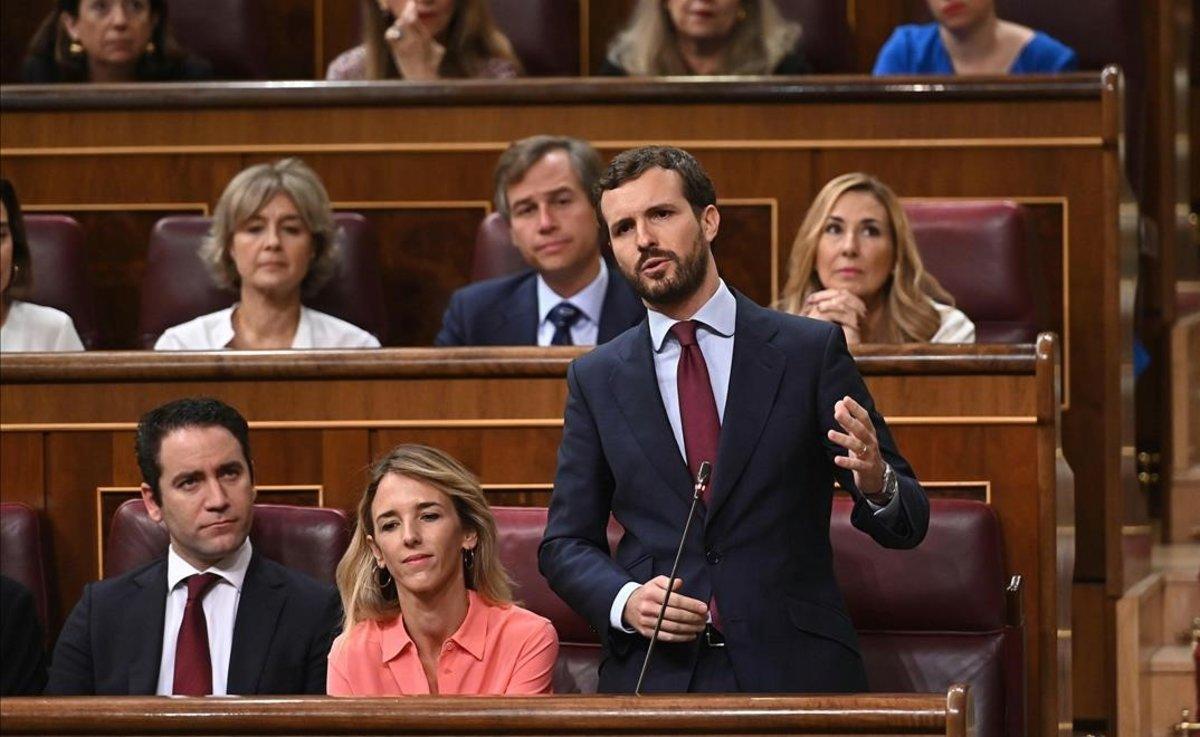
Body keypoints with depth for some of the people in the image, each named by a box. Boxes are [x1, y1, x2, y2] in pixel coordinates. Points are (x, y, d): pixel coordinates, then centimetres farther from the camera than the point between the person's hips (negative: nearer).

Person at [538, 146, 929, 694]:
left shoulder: (812, 351, 4)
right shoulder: (595, 378, 10)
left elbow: (907, 524, 3)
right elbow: (565, 544, 12)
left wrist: (876, 484, -20)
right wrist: (623, 601, -9)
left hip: (795, 668, -1)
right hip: (653, 678, 1)